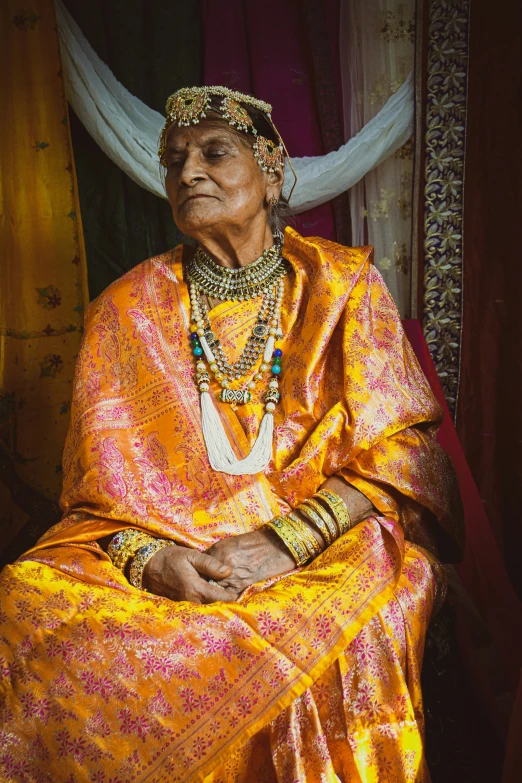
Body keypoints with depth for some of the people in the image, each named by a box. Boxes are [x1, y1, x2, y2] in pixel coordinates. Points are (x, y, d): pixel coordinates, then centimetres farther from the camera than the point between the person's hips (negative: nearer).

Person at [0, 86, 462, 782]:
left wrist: (282, 542, -16)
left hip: (328, 541, -1)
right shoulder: (130, 308, 9)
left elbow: (400, 446, -2)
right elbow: (103, 470, 5)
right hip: (162, 538, 2)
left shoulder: (344, 285, 4)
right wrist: (151, 556, -17)